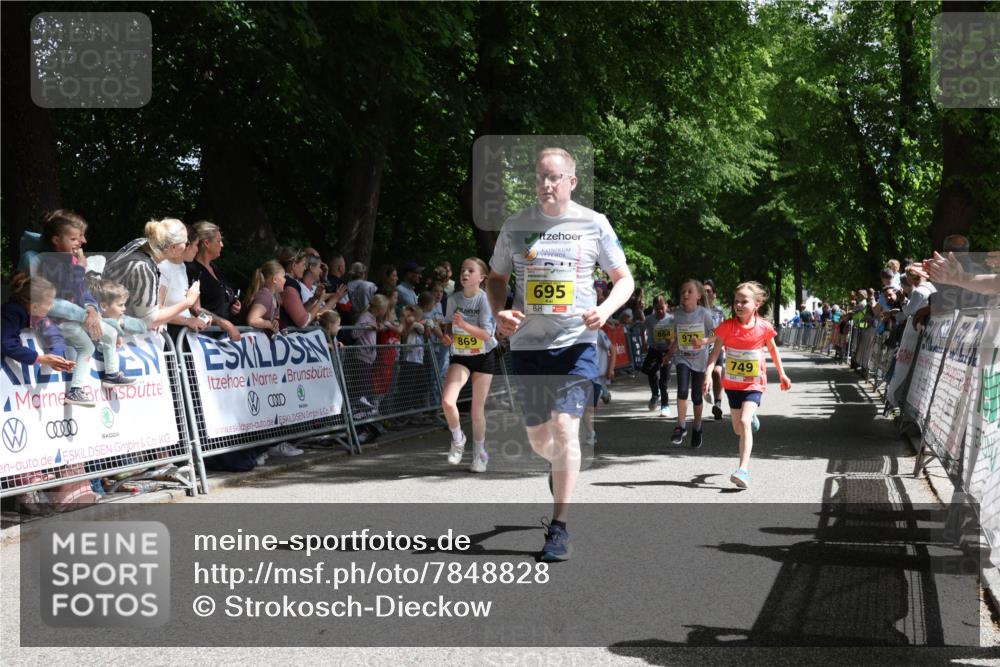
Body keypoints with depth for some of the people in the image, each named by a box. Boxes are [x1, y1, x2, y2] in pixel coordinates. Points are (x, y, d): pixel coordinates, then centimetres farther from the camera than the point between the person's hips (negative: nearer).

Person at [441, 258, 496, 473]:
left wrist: (464, 325, -32)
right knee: (447, 401, -19)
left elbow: (486, 334, -20)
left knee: (477, 409, 3)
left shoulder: (485, 300, -14)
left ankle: (479, 453, 23)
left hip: (484, 357, -2)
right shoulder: (454, 298, -4)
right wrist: (448, 334, -9)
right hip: (460, 356, 2)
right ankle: (457, 439, 9)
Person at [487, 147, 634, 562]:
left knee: (564, 427, -16)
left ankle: (560, 528, -9)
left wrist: (606, 309, -15)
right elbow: (496, 278, 16)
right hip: (527, 344, 3)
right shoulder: (515, 226, 5)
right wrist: (498, 313, -5)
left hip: (576, 343, -3)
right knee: (538, 438, 10)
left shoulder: (594, 224, 0)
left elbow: (624, 279, 6)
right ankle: (561, 467, 47)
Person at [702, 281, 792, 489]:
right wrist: (709, 373, -25)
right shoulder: (727, 326, -9)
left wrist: (782, 374, 16)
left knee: (744, 422, -22)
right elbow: (716, 351, -10)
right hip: (732, 383, 3)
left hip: (754, 383, -3)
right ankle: (752, 418, 52)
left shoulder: (763, 327, -9)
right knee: (738, 429, 14)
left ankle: (743, 470, -26)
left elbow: (773, 349, 8)